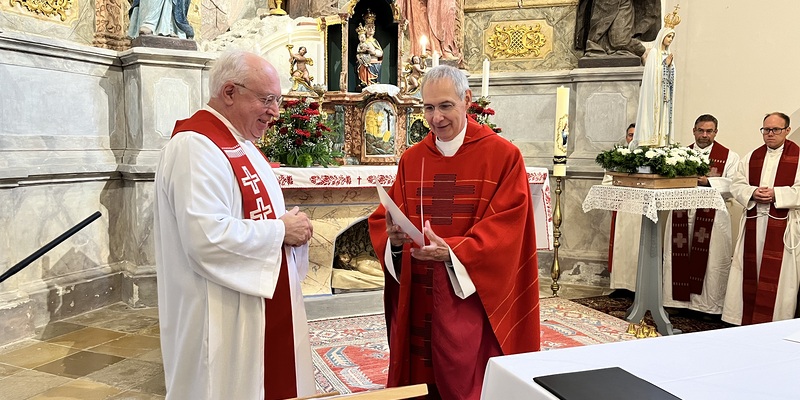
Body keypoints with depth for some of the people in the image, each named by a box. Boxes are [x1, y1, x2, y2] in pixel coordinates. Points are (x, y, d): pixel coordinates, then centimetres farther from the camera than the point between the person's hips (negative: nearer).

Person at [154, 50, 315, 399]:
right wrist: (281, 230, -18)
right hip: (224, 319, -10)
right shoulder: (196, 146, -19)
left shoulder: (242, 144, 13)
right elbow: (207, 238, -30)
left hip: (262, 304, 10)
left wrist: (290, 225, 0)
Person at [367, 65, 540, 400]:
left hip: (473, 299, -4)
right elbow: (382, 219, 6)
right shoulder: (412, 159, 7)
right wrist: (394, 239, -17)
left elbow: (504, 230, -12)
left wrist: (451, 251, -25)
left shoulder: (504, 156, -6)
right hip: (417, 300, 4)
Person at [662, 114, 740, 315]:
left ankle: (709, 305, 10)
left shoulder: (729, 157, 4)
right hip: (682, 214, 3)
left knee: (709, 261, -1)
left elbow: (734, 185, -7)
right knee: (679, 259, 6)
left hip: (713, 216, -3)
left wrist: (707, 181, -18)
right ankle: (679, 300, 17)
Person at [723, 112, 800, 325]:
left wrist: (776, 194, -19)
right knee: (750, 272, 7)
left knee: (776, 275, -3)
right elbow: (737, 185, 8)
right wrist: (753, 193, -11)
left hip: (783, 225, -4)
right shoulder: (751, 157, 14)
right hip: (753, 223, 4)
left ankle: (774, 322, 6)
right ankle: (747, 321, 16)